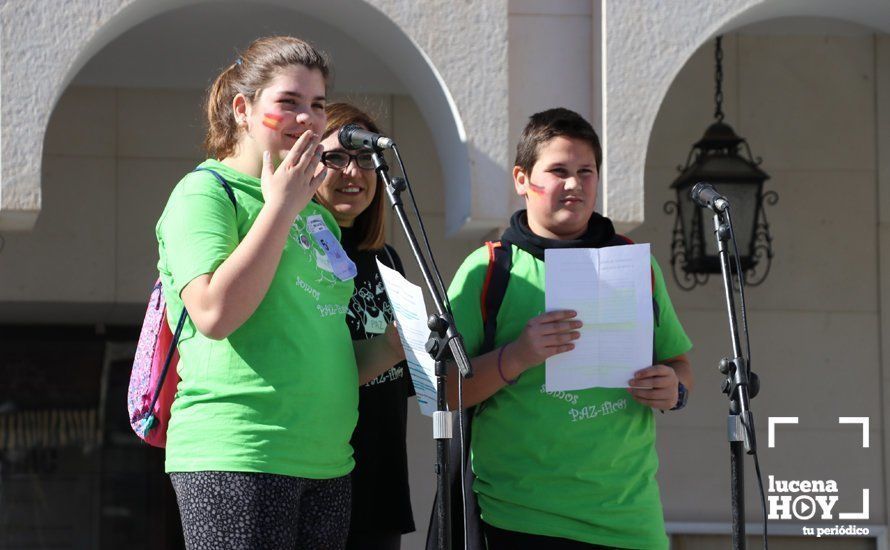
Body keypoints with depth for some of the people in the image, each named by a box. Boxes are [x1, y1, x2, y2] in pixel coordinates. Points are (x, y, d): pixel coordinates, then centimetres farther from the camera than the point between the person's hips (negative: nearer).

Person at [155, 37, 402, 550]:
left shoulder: (320, 217, 20)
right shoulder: (208, 192, -2)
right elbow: (214, 314, -19)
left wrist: (390, 348, 7)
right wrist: (281, 207, -12)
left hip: (326, 464, 7)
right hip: (234, 460, -7)